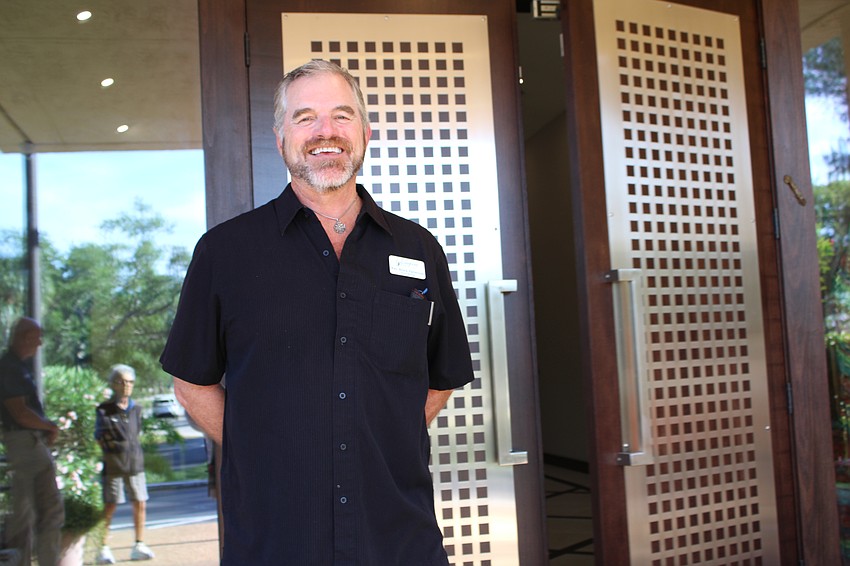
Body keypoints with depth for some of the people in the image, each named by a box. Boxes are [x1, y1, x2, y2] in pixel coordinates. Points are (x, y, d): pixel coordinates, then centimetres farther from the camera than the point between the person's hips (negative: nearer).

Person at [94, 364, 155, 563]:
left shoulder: (136, 409, 10)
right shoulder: (104, 410, -4)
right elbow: (99, 439, -2)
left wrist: (134, 453, 10)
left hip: (135, 463, 4)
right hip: (113, 465, -4)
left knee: (140, 503, 5)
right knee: (110, 506, -2)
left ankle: (139, 546, 15)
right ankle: (103, 549, 7)